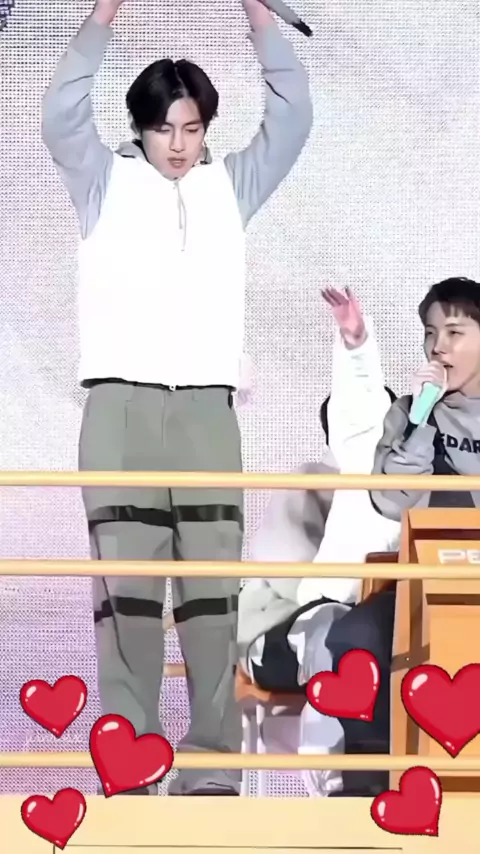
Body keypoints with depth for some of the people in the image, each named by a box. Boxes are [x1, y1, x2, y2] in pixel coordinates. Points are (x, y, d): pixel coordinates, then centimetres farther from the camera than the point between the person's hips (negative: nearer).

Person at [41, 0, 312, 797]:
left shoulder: (230, 186, 15)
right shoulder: (107, 183, 10)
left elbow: (292, 120, 8)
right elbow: (61, 118, -6)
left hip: (207, 408, 2)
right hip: (121, 405, -2)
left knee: (213, 587, -3)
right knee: (127, 585, -7)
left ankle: (213, 765, -1)